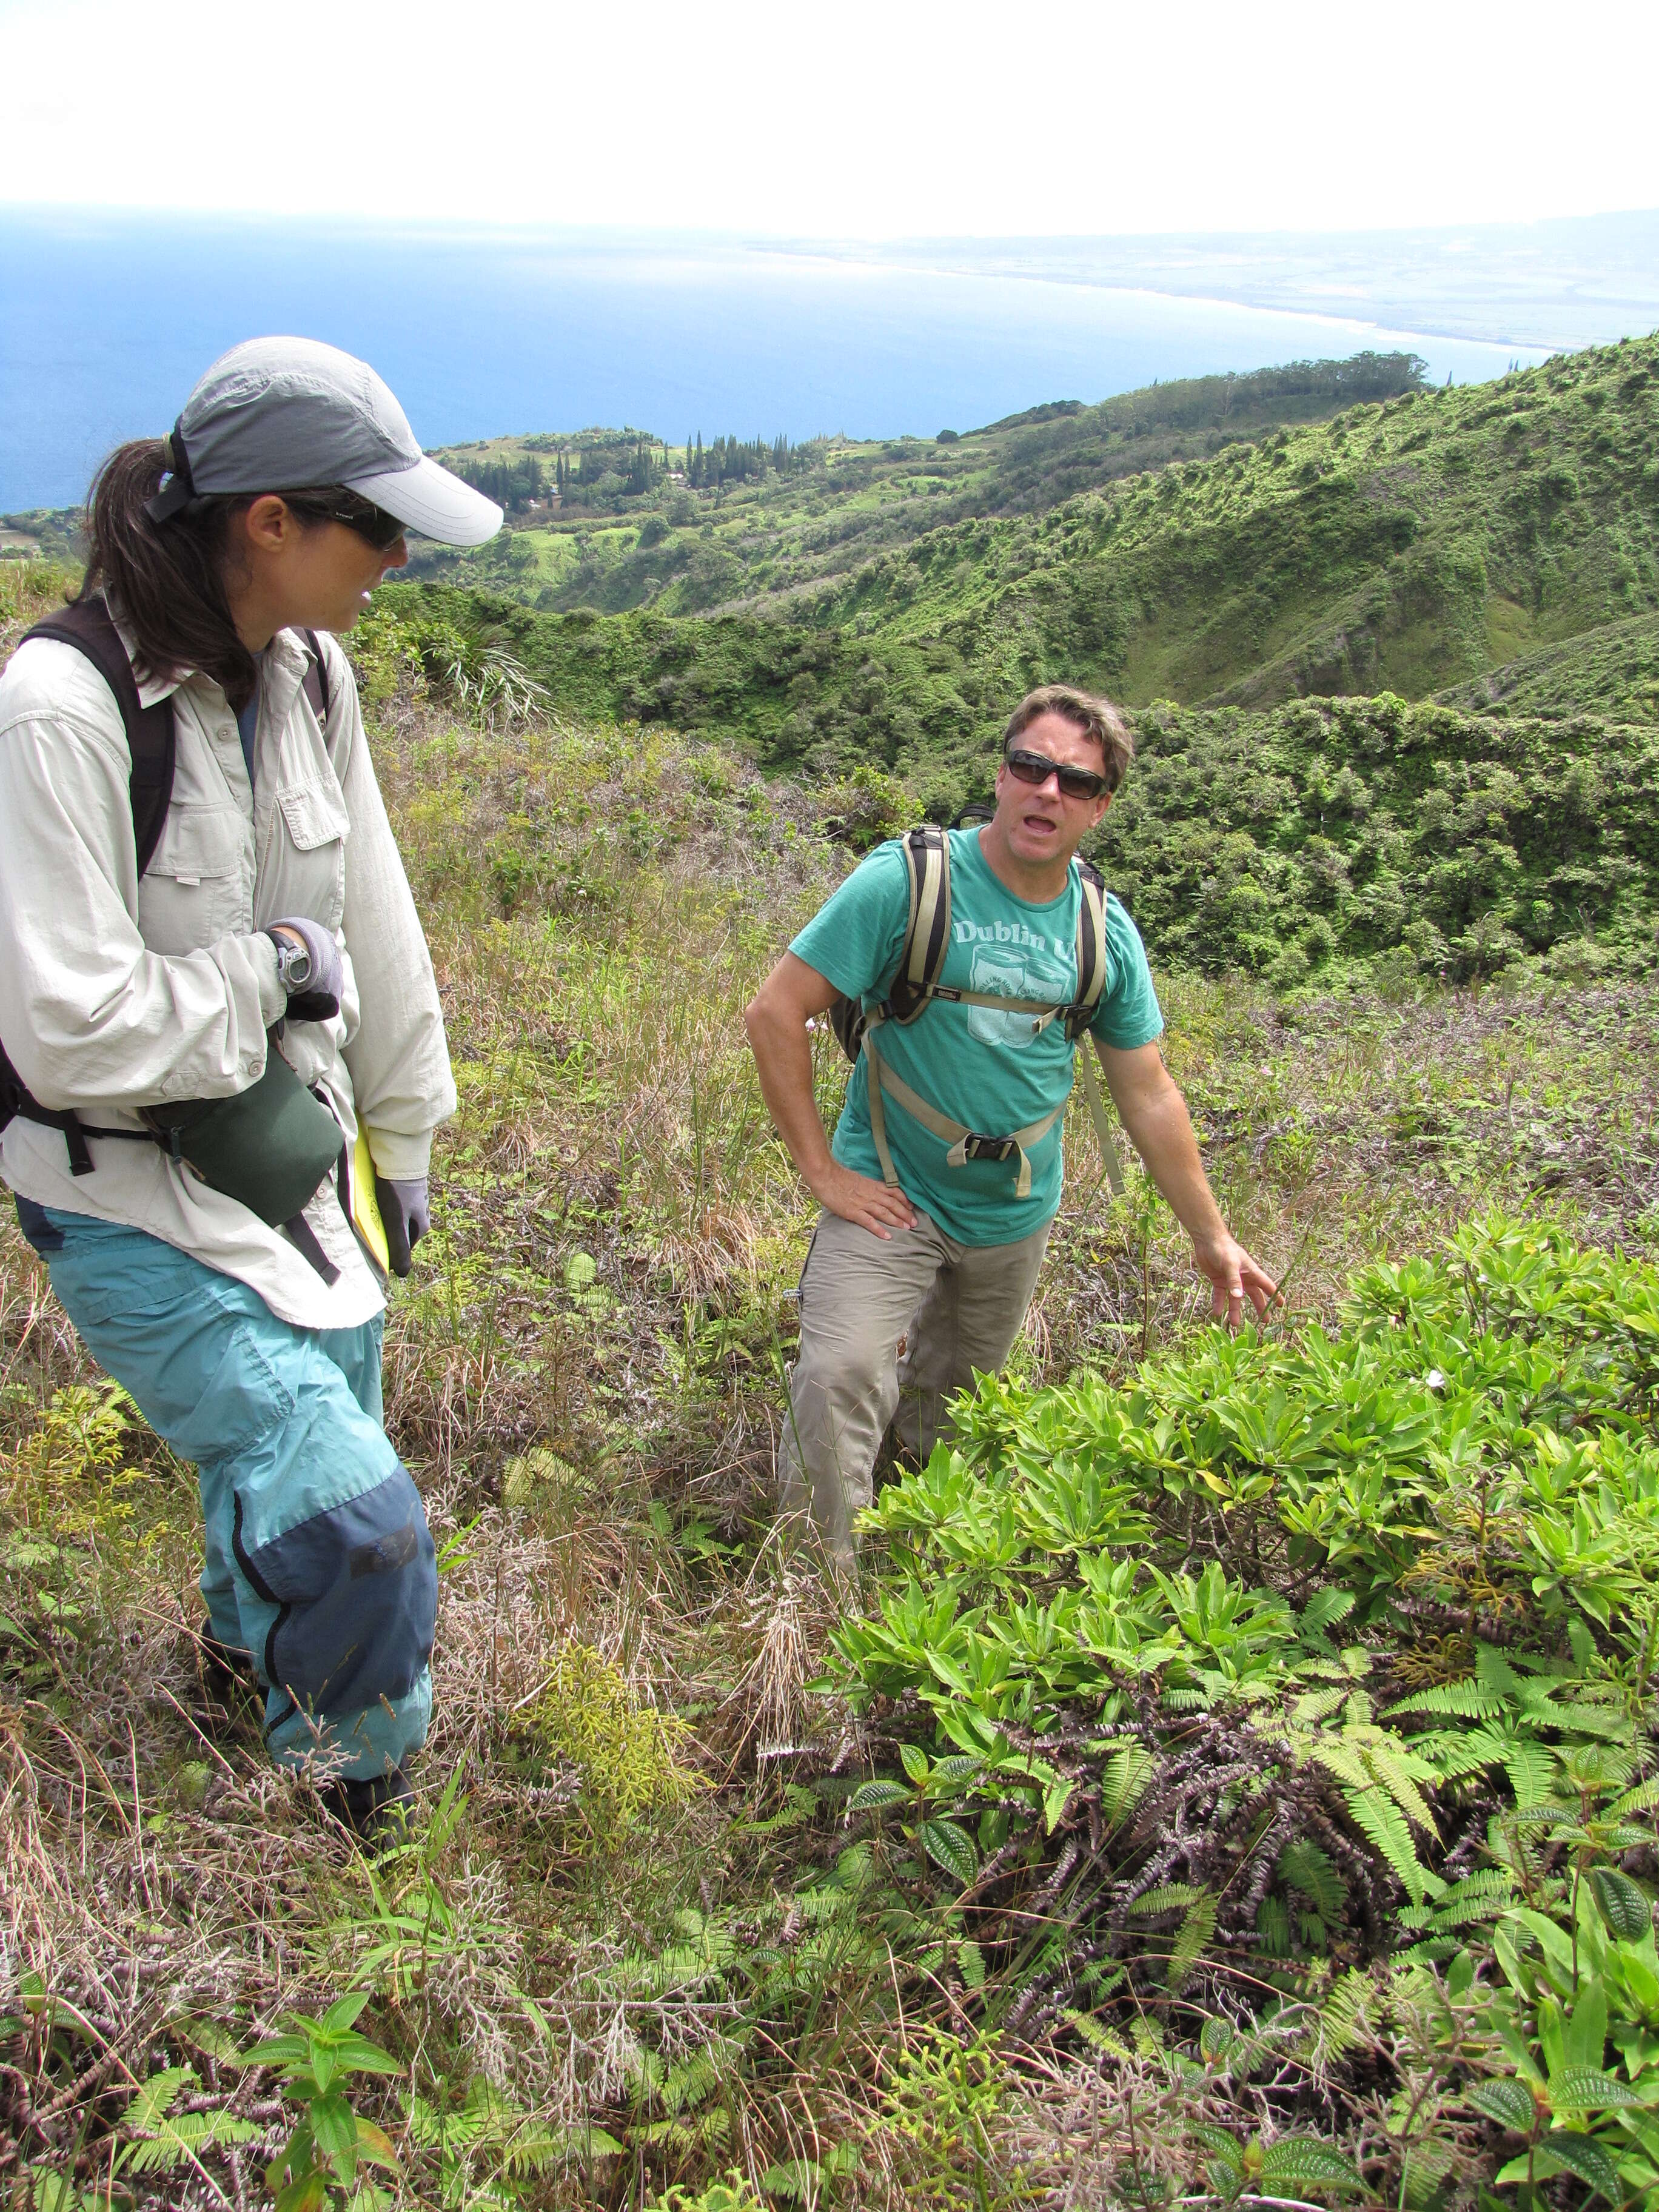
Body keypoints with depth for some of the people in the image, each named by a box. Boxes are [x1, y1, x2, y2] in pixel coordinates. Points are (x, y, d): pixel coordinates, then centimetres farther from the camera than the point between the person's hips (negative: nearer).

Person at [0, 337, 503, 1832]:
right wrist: (270, 967, -14)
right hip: (138, 1208, -7)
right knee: (357, 1523, -13)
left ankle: (244, 1653, 56)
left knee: (297, 1475, 22)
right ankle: (353, 1803, 18)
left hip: (299, 1163, 7)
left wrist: (400, 1143, 15)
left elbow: (369, 925, 9)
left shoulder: (307, 670, -1)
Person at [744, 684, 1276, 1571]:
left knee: (952, 1403, 17)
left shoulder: (1105, 931, -2)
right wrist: (821, 1170, -16)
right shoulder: (909, 879, -16)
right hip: (891, 1195, -4)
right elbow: (774, 1012, -15)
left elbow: (1148, 1093, 7)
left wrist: (1211, 1236, 11)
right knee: (840, 1375, -21)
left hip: (1015, 1214, 4)